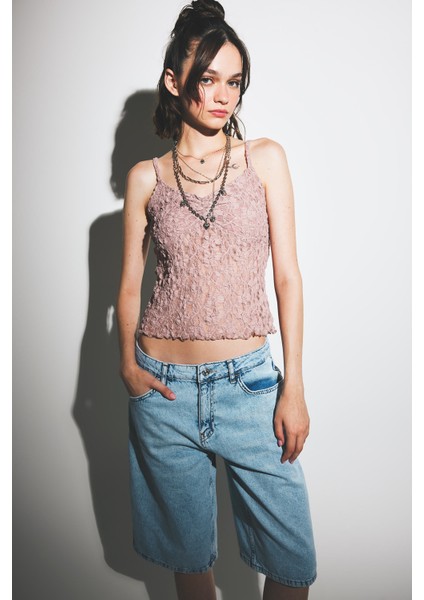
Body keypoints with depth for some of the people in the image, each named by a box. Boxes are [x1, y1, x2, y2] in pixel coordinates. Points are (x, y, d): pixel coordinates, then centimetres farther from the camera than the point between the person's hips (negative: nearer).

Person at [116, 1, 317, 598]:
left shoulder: (265, 158, 3)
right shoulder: (146, 178, 5)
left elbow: (287, 274, -1)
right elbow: (130, 284, 8)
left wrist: (293, 387, -5)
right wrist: (129, 364, -8)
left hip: (249, 383, 0)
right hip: (165, 389, 1)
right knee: (190, 551, 16)